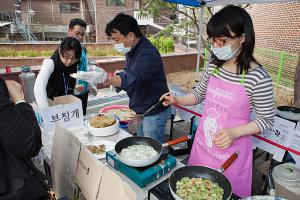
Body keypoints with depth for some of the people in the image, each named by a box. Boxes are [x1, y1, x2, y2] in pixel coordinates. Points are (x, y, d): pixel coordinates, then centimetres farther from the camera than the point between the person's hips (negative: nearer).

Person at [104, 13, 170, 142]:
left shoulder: (148, 54, -25)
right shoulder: (132, 50, 4)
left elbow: (131, 80, -40)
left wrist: (107, 79, -55)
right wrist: (120, 74, -3)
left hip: (154, 113, -9)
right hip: (139, 110, 9)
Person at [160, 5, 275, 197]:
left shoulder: (258, 77, -19)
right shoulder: (213, 67, -3)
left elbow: (267, 119, -10)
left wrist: (234, 133, -23)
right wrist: (177, 100, -4)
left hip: (231, 151, -5)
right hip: (202, 144, 5)